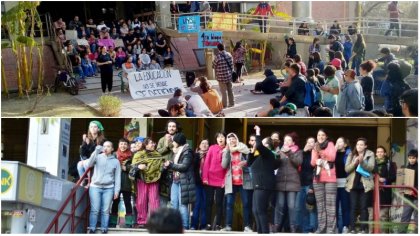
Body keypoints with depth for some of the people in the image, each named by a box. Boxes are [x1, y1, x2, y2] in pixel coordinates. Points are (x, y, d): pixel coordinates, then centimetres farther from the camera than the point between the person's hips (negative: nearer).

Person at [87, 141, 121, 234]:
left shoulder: (115, 161, 10)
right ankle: (92, 229, -1)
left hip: (108, 188, 1)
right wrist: (96, 151, -16)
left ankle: (104, 229, 4)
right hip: (95, 187, -1)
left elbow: (117, 177, 9)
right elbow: (89, 165, -10)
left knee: (105, 210, 0)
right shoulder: (98, 157, 7)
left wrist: (116, 191, 2)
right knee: (94, 210, -5)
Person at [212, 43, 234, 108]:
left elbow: (214, 66, -6)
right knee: (230, 90, 17)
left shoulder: (218, 57, -19)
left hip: (222, 77, -5)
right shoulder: (229, 54, -3)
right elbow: (232, 64, 6)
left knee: (224, 92, 3)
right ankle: (232, 103, 25)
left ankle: (224, 105, 8)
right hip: (229, 75, 5)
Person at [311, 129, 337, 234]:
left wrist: (321, 151, -22)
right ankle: (321, 227, 4)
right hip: (318, 179, 4)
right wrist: (316, 152, -10)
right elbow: (313, 163, 6)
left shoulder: (330, 144, 5)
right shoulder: (315, 147, 16)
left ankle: (331, 228, -12)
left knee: (330, 204, -9)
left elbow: (332, 157, -10)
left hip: (330, 178, -4)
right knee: (320, 205, 3)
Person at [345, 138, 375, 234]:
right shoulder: (351, 155, 11)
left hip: (365, 184, -2)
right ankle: (352, 228, 1)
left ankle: (364, 228, 0)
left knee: (363, 207, -2)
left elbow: (371, 167, -10)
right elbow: (347, 169, 2)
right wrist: (354, 163, -14)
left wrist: (362, 162, -25)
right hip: (353, 184, 2)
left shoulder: (370, 154, 3)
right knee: (353, 207, 0)